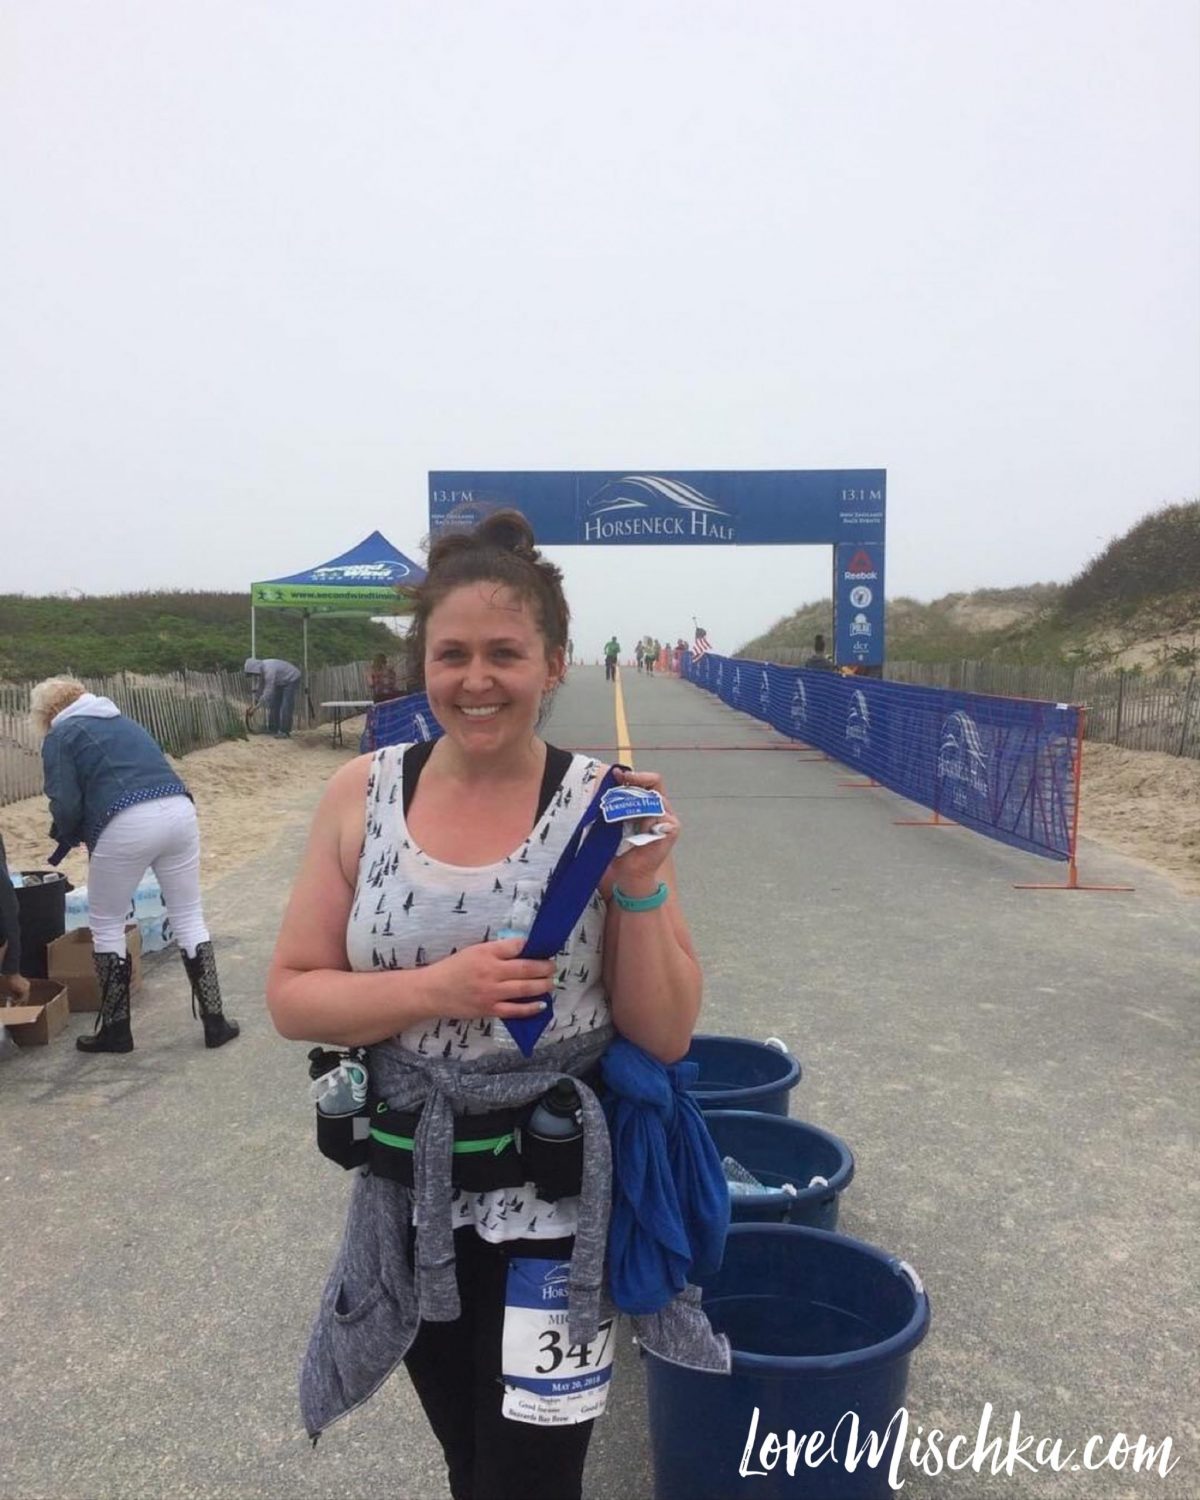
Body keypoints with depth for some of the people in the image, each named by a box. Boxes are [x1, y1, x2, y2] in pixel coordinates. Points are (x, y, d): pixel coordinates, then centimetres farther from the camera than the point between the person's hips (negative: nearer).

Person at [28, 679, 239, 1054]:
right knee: (189, 919, 14)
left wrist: (67, 836, 23)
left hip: (127, 825, -5)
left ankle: (116, 1030, 20)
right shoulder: (123, 721, 30)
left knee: (106, 925, 14)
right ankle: (215, 1022, 15)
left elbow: (66, 805, 0)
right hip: (179, 811, 6)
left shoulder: (60, 736, 11)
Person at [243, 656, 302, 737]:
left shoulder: (269, 671, -35)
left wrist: (256, 706, -32)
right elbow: (260, 686, 6)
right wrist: (254, 702, 5)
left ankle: (285, 732, -12)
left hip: (291, 679, -9)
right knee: (274, 705, 5)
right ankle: (274, 729, 11)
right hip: (281, 682, 9)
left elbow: (268, 692, -35)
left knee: (286, 707, -15)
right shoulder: (261, 669, -7)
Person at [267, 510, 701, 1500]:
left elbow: (665, 1035, -11)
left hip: (556, 1201, -2)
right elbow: (293, 998, -7)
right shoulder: (363, 796, -9)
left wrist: (639, 886, -26)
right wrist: (436, 988, -22)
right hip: (411, 1196, 3)